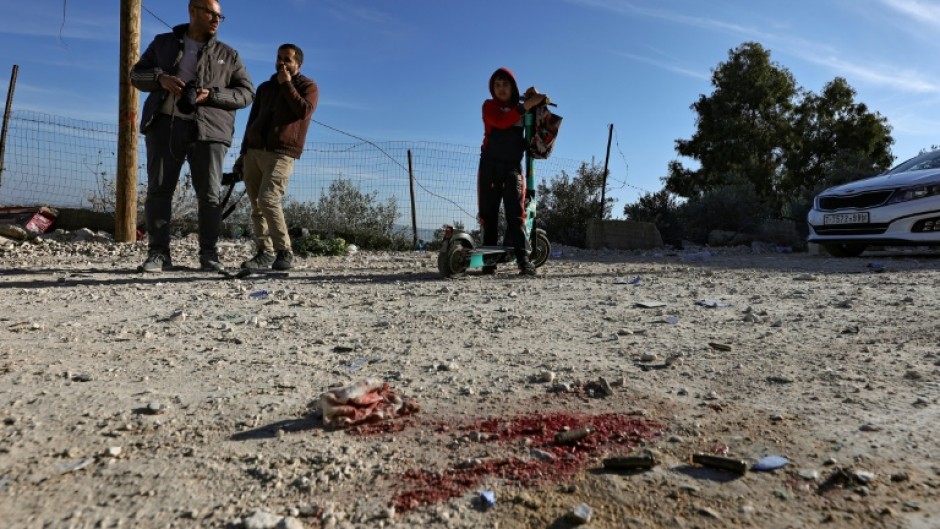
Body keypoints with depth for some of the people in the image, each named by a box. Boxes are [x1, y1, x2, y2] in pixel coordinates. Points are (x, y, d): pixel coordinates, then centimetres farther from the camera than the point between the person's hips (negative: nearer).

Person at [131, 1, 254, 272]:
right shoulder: (163, 42, 19)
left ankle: (208, 253, 0)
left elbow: (247, 92, 7)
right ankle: (158, 252, 3)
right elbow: (137, 74, 18)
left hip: (208, 128, -1)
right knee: (158, 189, -2)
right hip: (164, 124, 1)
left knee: (209, 194, -6)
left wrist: (211, 95, -9)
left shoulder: (227, 54, 14)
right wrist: (160, 77, -5)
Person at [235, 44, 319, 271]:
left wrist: (287, 84, -6)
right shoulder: (265, 87, 24)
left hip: (281, 153, -6)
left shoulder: (308, 86, 7)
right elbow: (252, 121, 24)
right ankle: (264, 252, 3)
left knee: (268, 199, -22)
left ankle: (284, 253, -17)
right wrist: (243, 153, 19)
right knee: (256, 205, 0)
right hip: (254, 151, 6)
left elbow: (304, 111, -14)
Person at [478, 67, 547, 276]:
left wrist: (537, 100, -1)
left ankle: (524, 260, -20)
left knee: (516, 212, -13)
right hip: (490, 166, -1)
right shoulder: (489, 106, 6)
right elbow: (501, 122, -15)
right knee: (489, 213, -1)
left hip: (513, 166, 1)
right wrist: (526, 106, -21)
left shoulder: (522, 107, 18)